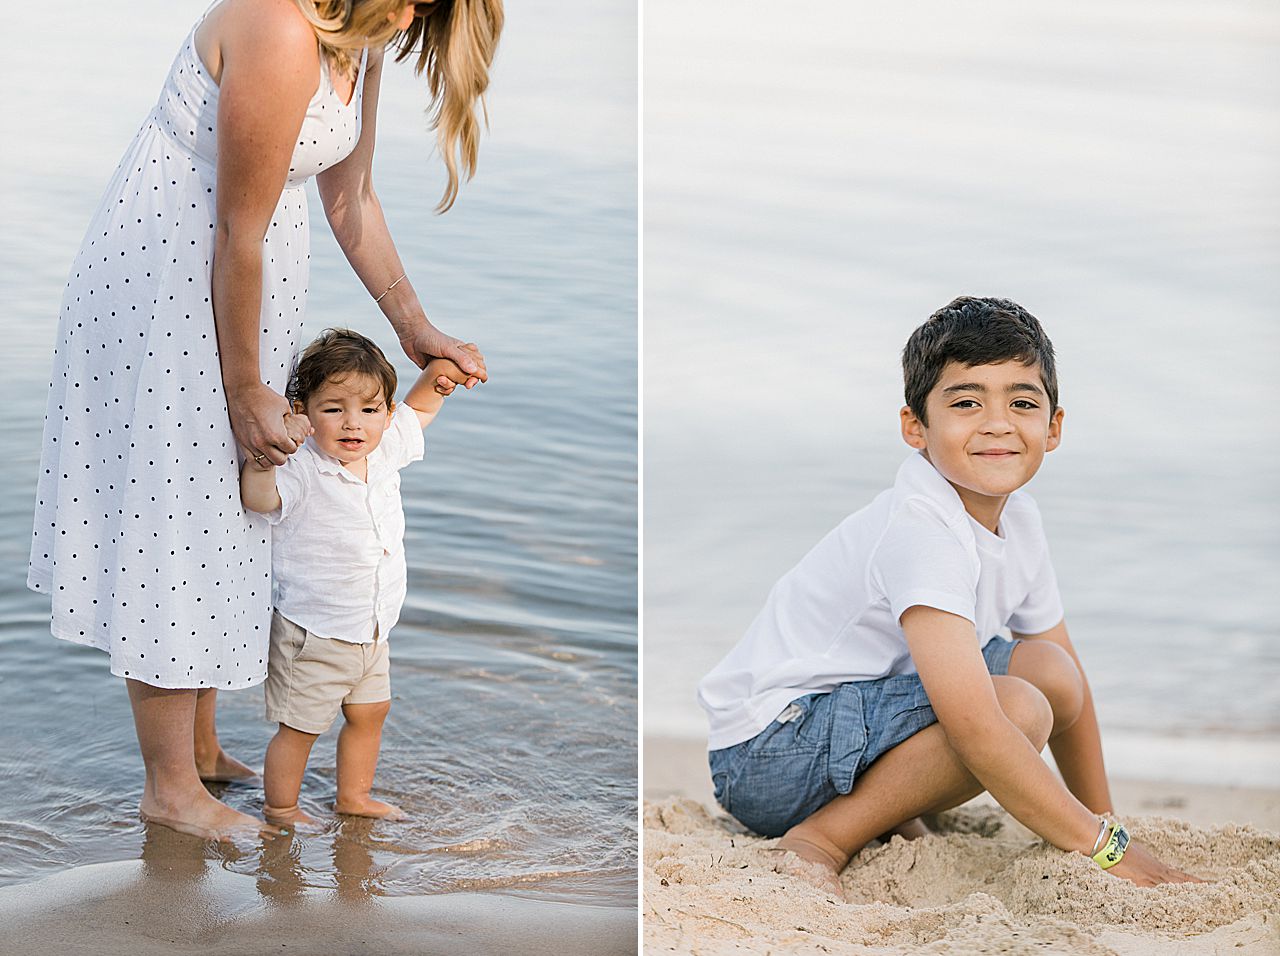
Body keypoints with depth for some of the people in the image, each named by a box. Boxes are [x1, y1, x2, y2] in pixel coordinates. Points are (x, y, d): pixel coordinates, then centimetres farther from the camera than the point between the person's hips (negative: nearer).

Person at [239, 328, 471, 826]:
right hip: (314, 634, -7)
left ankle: (353, 795, 41)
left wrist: (439, 373, -1)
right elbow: (257, 497, -41)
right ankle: (279, 808, 25)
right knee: (300, 726, 5)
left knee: (370, 712, 22)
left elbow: (417, 409, 16)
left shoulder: (385, 453, -3)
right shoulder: (301, 470, -23)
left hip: (371, 630, 7)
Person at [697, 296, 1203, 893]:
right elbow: (975, 729, -33)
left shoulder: (1018, 520, 3)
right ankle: (823, 840, -15)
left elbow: (1069, 683, 15)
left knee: (1050, 669, -2)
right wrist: (1104, 845, -29)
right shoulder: (920, 529, -26)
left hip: (857, 717, 9)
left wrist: (1103, 816, 12)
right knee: (1020, 708, -25)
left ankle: (883, 814, 2)